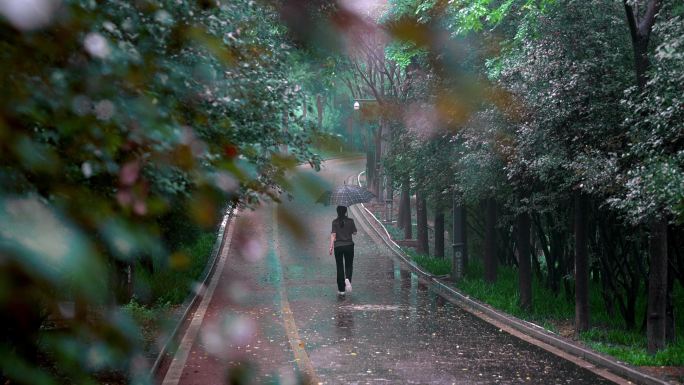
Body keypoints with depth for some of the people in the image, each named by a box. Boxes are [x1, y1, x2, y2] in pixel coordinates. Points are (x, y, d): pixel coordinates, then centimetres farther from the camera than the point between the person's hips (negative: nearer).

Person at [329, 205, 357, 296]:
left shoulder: (335, 222, -4)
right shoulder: (350, 221, -2)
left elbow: (333, 235, -12)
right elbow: (354, 233, 5)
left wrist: (331, 247, -13)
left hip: (338, 246, 0)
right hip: (349, 245, 0)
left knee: (340, 268, 8)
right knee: (348, 265, 14)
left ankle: (341, 289, 11)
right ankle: (347, 279, -19)